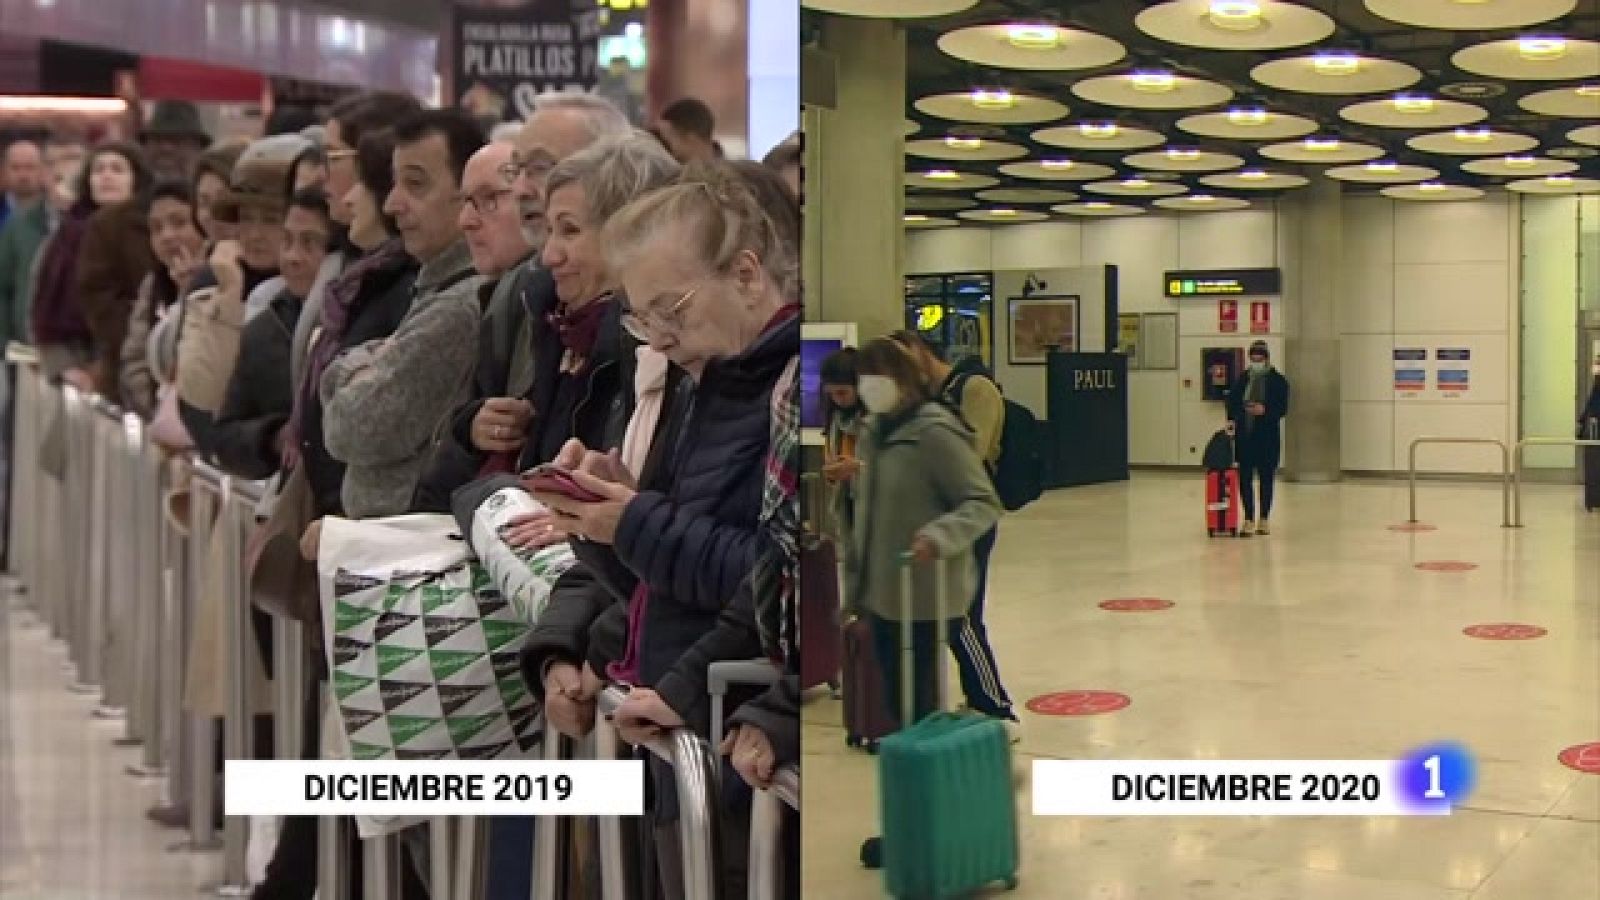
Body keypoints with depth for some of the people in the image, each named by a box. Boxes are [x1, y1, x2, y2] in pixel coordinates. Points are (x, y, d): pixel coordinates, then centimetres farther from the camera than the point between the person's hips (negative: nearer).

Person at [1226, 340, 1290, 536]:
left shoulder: (1278, 381, -2)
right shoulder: (1242, 379, 7)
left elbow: (1283, 409, -7)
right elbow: (1232, 401, 10)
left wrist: (1265, 410, -23)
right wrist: (1232, 419, -6)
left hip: (1268, 437, -2)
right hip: (1244, 435, 2)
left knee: (1266, 479, 6)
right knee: (1244, 478, 0)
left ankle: (1264, 520, 16)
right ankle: (1248, 520, 7)